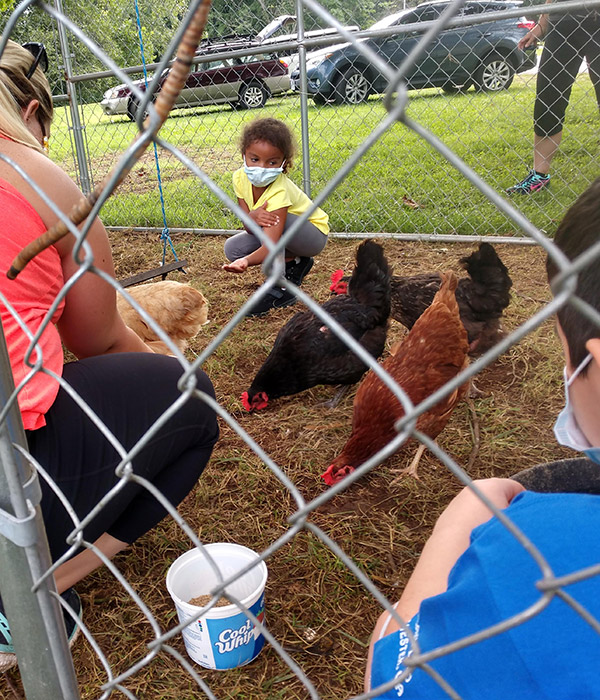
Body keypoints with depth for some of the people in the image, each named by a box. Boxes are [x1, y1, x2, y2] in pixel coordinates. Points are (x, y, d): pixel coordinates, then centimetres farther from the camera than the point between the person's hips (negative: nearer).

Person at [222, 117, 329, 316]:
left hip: (313, 235, -7)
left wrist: (246, 261, -64)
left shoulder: (279, 191, -34)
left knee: (270, 220, -35)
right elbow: (250, 228, -16)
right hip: (287, 236, 7)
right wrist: (252, 217, -40)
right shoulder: (240, 178, -15)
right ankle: (294, 264, 3)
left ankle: (282, 286, -17)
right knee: (233, 249, -12)